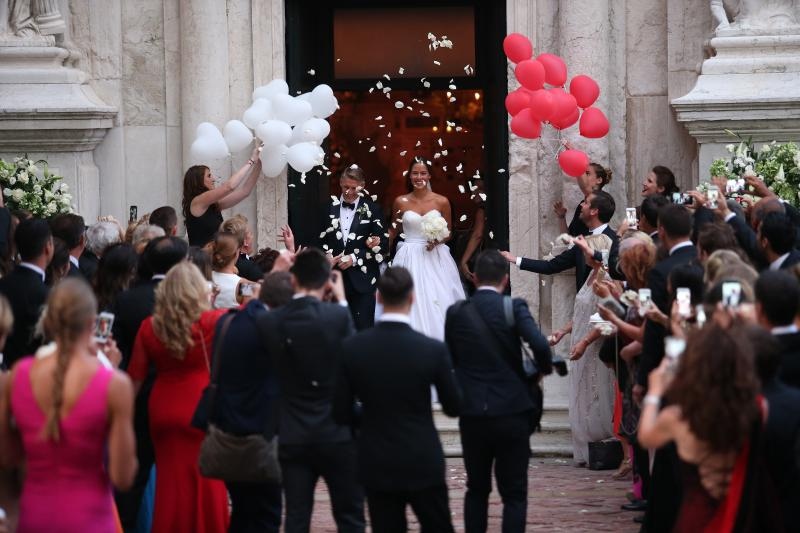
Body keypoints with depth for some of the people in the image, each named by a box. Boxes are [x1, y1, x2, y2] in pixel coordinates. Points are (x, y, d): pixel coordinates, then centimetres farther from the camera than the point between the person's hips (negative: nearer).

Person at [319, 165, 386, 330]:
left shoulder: (372, 210, 2)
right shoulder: (330, 208, 10)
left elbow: (381, 246, -1)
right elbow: (322, 240, 14)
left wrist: (355, 258, -11)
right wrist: (327, 257, -7)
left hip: (361, 279, -2)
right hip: (335, 277, 2)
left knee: (362, 328, -4)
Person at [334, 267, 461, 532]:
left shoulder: (351, 348, -9)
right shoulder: (433, 350, -14)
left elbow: (342, 413, -4)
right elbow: (453, 407, -2)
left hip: (376, 466, 2)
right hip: (423, 462, -2)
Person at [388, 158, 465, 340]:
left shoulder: (441, 202, 0)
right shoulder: (400, 202, 2)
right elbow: (393, 231, 12)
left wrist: (438, 241, -11)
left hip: (435, 257, 0)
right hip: (410, 257, 0)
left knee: (438, 303, -3)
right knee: (412, 304, -3)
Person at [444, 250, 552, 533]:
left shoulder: (456, 312, 1)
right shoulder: (514, 307, -8)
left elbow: (450, 359, 7)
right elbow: (539, 344, -21)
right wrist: (544, 368, -1)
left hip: (471, 414, 3)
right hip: (512, 412, -3)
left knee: (476, 489, 17)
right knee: (514, 494, 4)